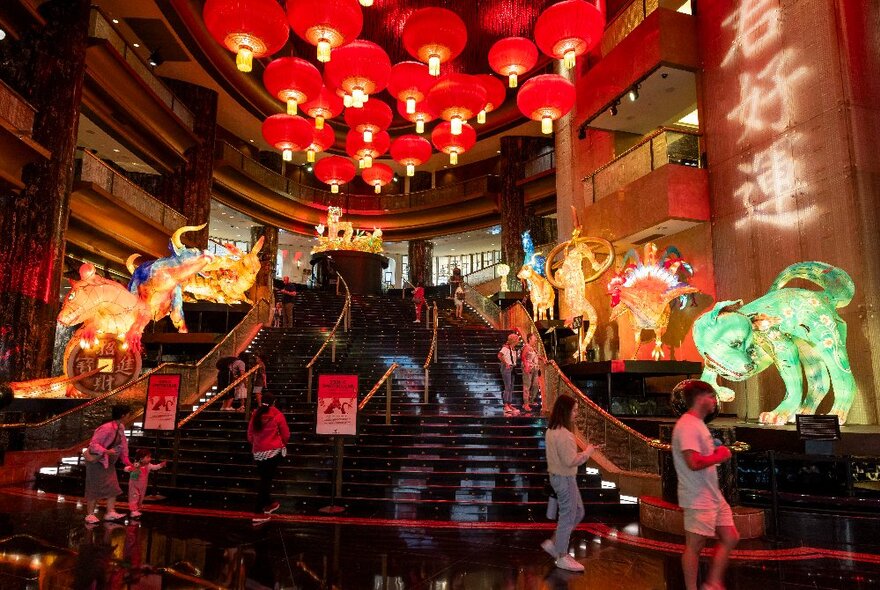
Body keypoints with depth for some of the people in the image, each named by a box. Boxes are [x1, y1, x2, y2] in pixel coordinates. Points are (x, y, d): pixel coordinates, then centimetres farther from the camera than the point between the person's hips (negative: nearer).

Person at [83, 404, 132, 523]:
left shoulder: (121, 427, 2)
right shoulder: (107, 428, -27)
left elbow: (123, 442, 11)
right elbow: (93, 443, -28)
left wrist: (125, 458, 6)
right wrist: (106, 451, -36)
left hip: (108, 462, 9)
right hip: (96, 461, -9)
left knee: (113, 487, 4)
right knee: (94, 488, -1)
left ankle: (110, 512, 6)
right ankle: (90, 514, 10)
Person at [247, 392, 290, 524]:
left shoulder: (255, 415, 3)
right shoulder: (277, 415, -7)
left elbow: (250, 435, 10)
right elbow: (286, 435, -1)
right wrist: (282, 444, 19)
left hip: (258, 453, 4)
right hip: (273, 451, -4)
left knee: (264, 479, 19)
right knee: (266, 480, -3)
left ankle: (268, 504, 35)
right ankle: (258, 513, -5)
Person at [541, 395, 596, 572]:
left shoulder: (552, 430, 6)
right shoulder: (564, 434, -25)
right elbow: (571, 461, -25)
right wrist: (587, 452, -11)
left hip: (558, 476, 10)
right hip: (565, 479, -10)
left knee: (578, 512, 20)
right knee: (567, 517, 3)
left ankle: (553, 543, 26)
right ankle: (562, 557, 17)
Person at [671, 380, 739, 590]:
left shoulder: (698, 423, 14)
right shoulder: (687, 425, -20)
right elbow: (694, 462, -29)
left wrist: (718, 453, 5)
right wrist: (719, 456, -14)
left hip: (713, 495, 10)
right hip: (698, 499, -10)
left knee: (730, 538, 15)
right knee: (694, 546, 2)